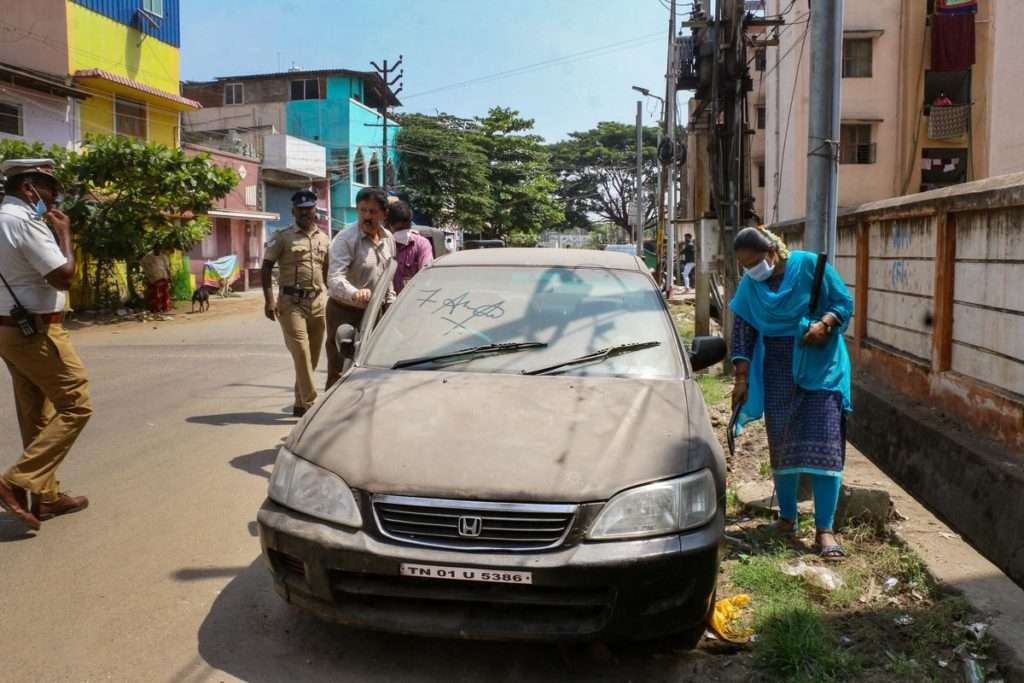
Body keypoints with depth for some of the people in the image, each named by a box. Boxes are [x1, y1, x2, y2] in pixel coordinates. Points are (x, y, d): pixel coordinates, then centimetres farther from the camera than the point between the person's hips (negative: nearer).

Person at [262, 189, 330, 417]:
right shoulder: (282, 237, 0)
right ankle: (309, 403, -9)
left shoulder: (323, 239, 14)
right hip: (292, 302, -4)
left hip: (318, 302, 5)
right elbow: (266, 268, 0)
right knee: (301, 353, -12)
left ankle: (300, 403, 21)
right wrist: (269, 299, -11)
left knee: (312, 355, 7)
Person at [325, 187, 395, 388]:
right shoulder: (345, 239, -17)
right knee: (340, 373, -7)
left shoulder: (388, 239, 6)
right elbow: (334, 279, -30)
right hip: (345, 313, -6)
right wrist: (355, 294, -48)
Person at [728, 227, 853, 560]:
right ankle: (787, 517, 25)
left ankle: (825, 530, -4)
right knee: (782, 445, 9)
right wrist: (742, 378, -1)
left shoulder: (809, 265, -9)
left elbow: (844, 301, -3)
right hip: (777, 372, 3)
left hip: (820, 367, -3)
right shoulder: (749, 285, 1)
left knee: (824, 446, -8)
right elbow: (742, 332, 3)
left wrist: (824, 323, -23)